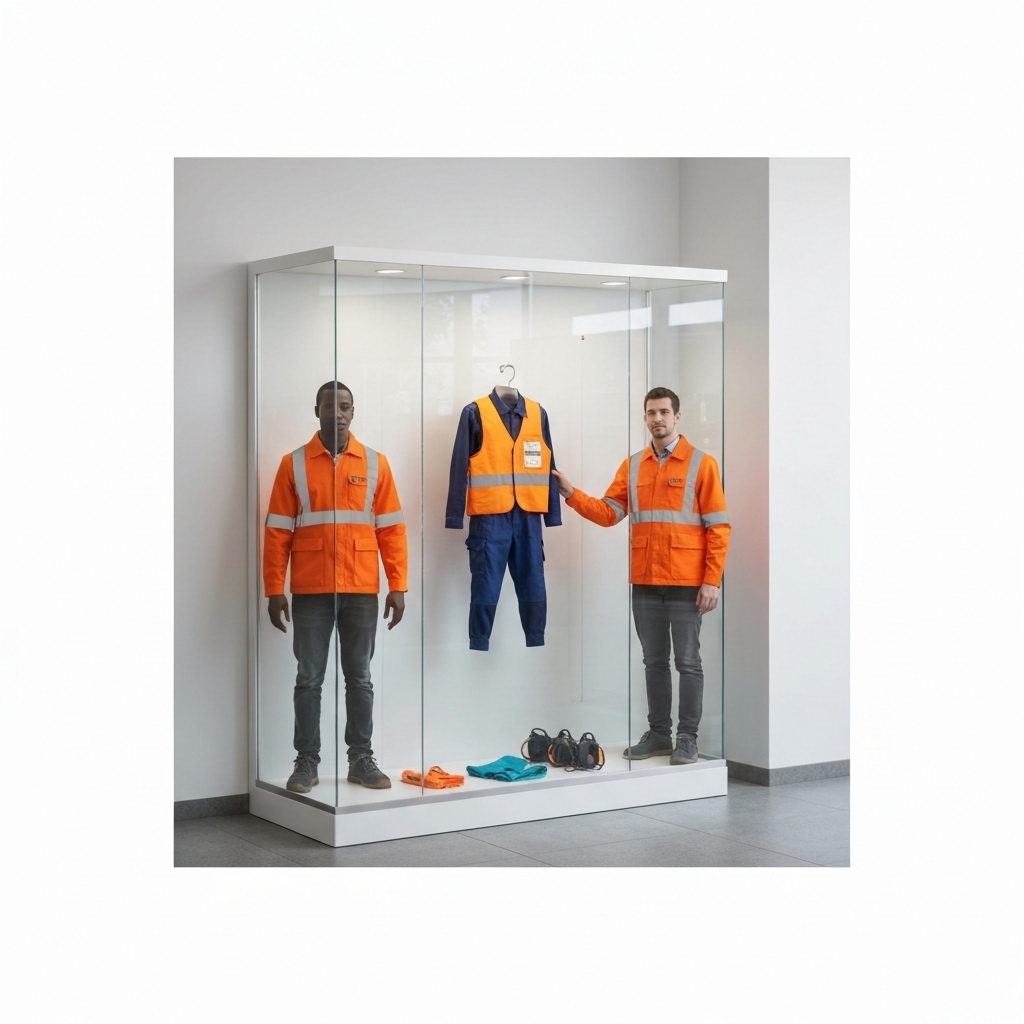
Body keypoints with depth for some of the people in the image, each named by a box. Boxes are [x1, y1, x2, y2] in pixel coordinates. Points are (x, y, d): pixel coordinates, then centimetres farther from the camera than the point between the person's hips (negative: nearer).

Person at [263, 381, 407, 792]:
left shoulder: (375, 464, 6)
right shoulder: (294, 464, 3)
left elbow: (391, 529, 4)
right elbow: (277, 532, 1)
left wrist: (397, 586, -1)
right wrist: (274, 590, -4)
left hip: (362, 590, 1)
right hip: (310, 591, -1)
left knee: (359, 678, 8)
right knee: (309, 679, 4)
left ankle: (361, 759, 16)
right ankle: (307, 761, 12)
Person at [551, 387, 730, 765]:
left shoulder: (700, 464, -3)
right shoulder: (633, 466, 11)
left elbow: (718, 527, -5)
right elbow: (608, 513, 5)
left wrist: (712, 580, -12)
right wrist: (571, 493, -8)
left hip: (686, 583, -4)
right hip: (645, 582, 5)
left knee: (687, 661, 1)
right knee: (653, 661, 11)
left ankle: (687, 739, 9)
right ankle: (658, 734, 20)